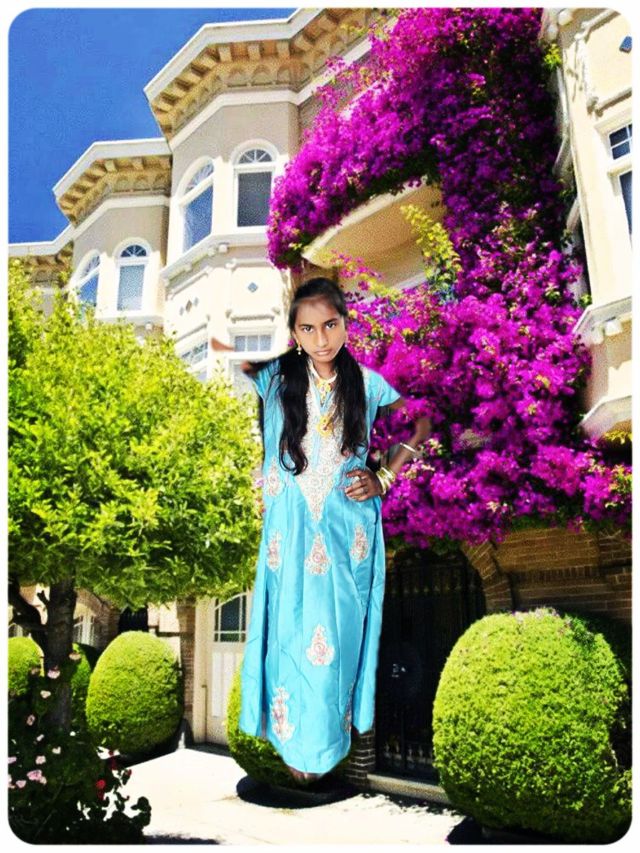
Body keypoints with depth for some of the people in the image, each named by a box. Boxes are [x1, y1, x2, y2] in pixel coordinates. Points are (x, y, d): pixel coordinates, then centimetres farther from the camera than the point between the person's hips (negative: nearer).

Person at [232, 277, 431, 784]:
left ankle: (333, 732, 37)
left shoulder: (366, 381, -2)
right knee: (295, 634, 10)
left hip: (349, 530, 1)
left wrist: (386, 477, 0)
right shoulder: (276, 376, -4)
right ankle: (296, 735, 36)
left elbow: (421, 422, 8)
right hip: (293, 529, 0)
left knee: (339, 636, 13)